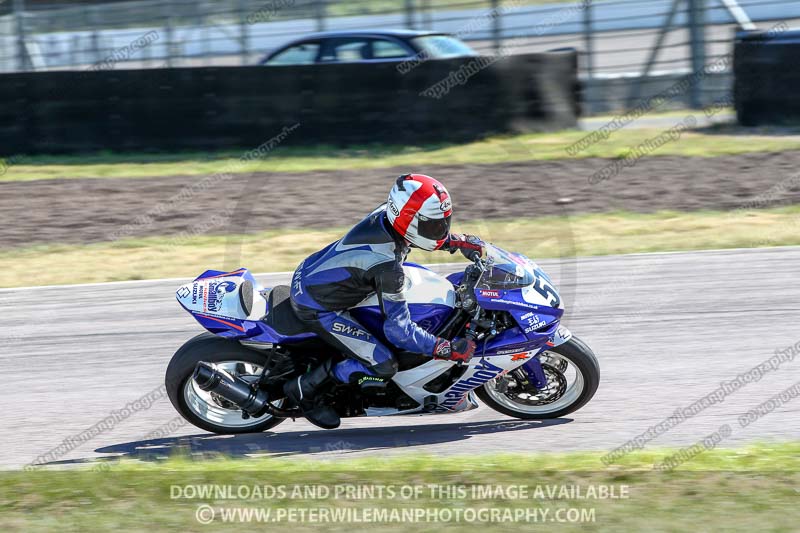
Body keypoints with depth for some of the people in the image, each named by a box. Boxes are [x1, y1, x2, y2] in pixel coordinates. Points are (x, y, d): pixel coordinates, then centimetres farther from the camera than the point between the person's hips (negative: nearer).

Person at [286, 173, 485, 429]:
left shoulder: (385, 214, -11)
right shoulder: (388, 267, -34)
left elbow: (425, 234, 15)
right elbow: (399, 328, -27)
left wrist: (458, 241, 5)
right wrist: (446, 349, -24)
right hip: (317, 308, -9)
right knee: (382, 367, -12)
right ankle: (304, 389, 1)